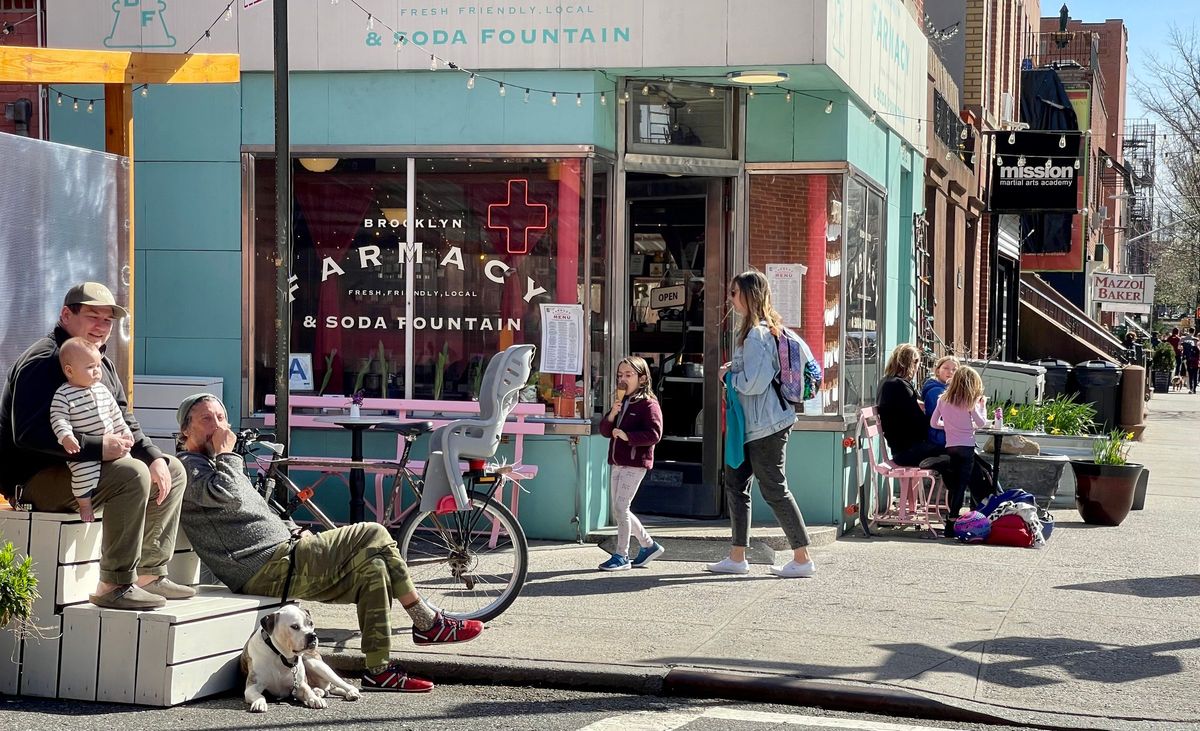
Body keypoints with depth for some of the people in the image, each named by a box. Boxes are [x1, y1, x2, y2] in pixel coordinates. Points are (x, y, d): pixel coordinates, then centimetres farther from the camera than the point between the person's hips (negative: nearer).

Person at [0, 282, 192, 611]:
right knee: (132, 474, -31)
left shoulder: (103, 364, 16)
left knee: (172, 470, 9)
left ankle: (150, 574, 8)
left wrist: (153, 457, -1)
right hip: (34, 480, -10)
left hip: (84, 470, 10)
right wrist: (98, 447, -32)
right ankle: (115, 586, -26)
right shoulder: (44, 361, -16)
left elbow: (125, 423, 19)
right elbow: (28, 434, -28)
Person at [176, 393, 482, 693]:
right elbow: (229, 496, -28)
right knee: (374, 535, -10)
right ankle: (428, 623, 3)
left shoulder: (213, 464, 26)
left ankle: (379, 670, 3)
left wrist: (292, 530, 12)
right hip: (272, 568, -11)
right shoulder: (189, 465, -7)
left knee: (374, 567, 5)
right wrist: (226, 453, -12)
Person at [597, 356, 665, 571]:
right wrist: (612, 414, -4)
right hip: (616, 462, 9)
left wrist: (628, 436, -22)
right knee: (618, 509, 11)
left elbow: (654, 434, -18)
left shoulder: (648, 404, -9)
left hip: (635, 463, -9)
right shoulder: (620, 402, 16)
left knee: (620, 507, -9)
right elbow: (605, 430, 14)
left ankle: (621, 555, 0)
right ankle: (649, 545, 25)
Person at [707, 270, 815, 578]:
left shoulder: (757, 335, -18)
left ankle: (803, 559, 3)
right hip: (750, 424, 11)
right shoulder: (749, 330, 14)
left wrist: (729, 375, -7)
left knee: (774, 490, -4)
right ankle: (737, 558, 18)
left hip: (765, 425, -11)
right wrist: (734, 370, 7)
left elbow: (754, 383, -24)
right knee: (735, 483, 13)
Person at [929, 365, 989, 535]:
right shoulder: (969, 402, -6)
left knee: (953, 486, 12)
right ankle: (952, 521, -8)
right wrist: (981, 406, 11)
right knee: (961, 485, -2)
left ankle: (952, 517, 14)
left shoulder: (943, 399, 6)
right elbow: (981, 423, -3)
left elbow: (933, 422, 10)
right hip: (966, 447, -4)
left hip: (949, 447, 4)